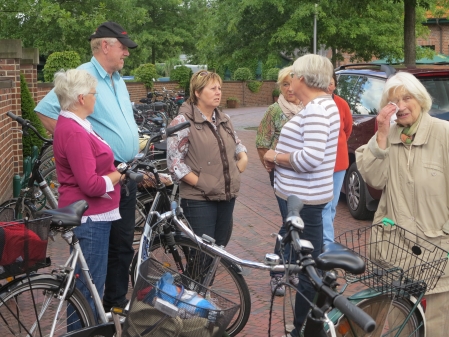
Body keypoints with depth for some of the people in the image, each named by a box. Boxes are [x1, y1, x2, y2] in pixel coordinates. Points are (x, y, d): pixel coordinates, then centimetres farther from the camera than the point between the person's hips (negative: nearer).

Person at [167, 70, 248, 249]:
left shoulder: (224, 120, 12)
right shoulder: (183, 122, -9)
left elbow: (238, 146, 27)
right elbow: (175, 162, -14)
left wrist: (243, 159, 6)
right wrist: (200, 183, -16)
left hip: (227, 196, 7)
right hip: (199, 200, -7)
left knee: (221, 247, 15)